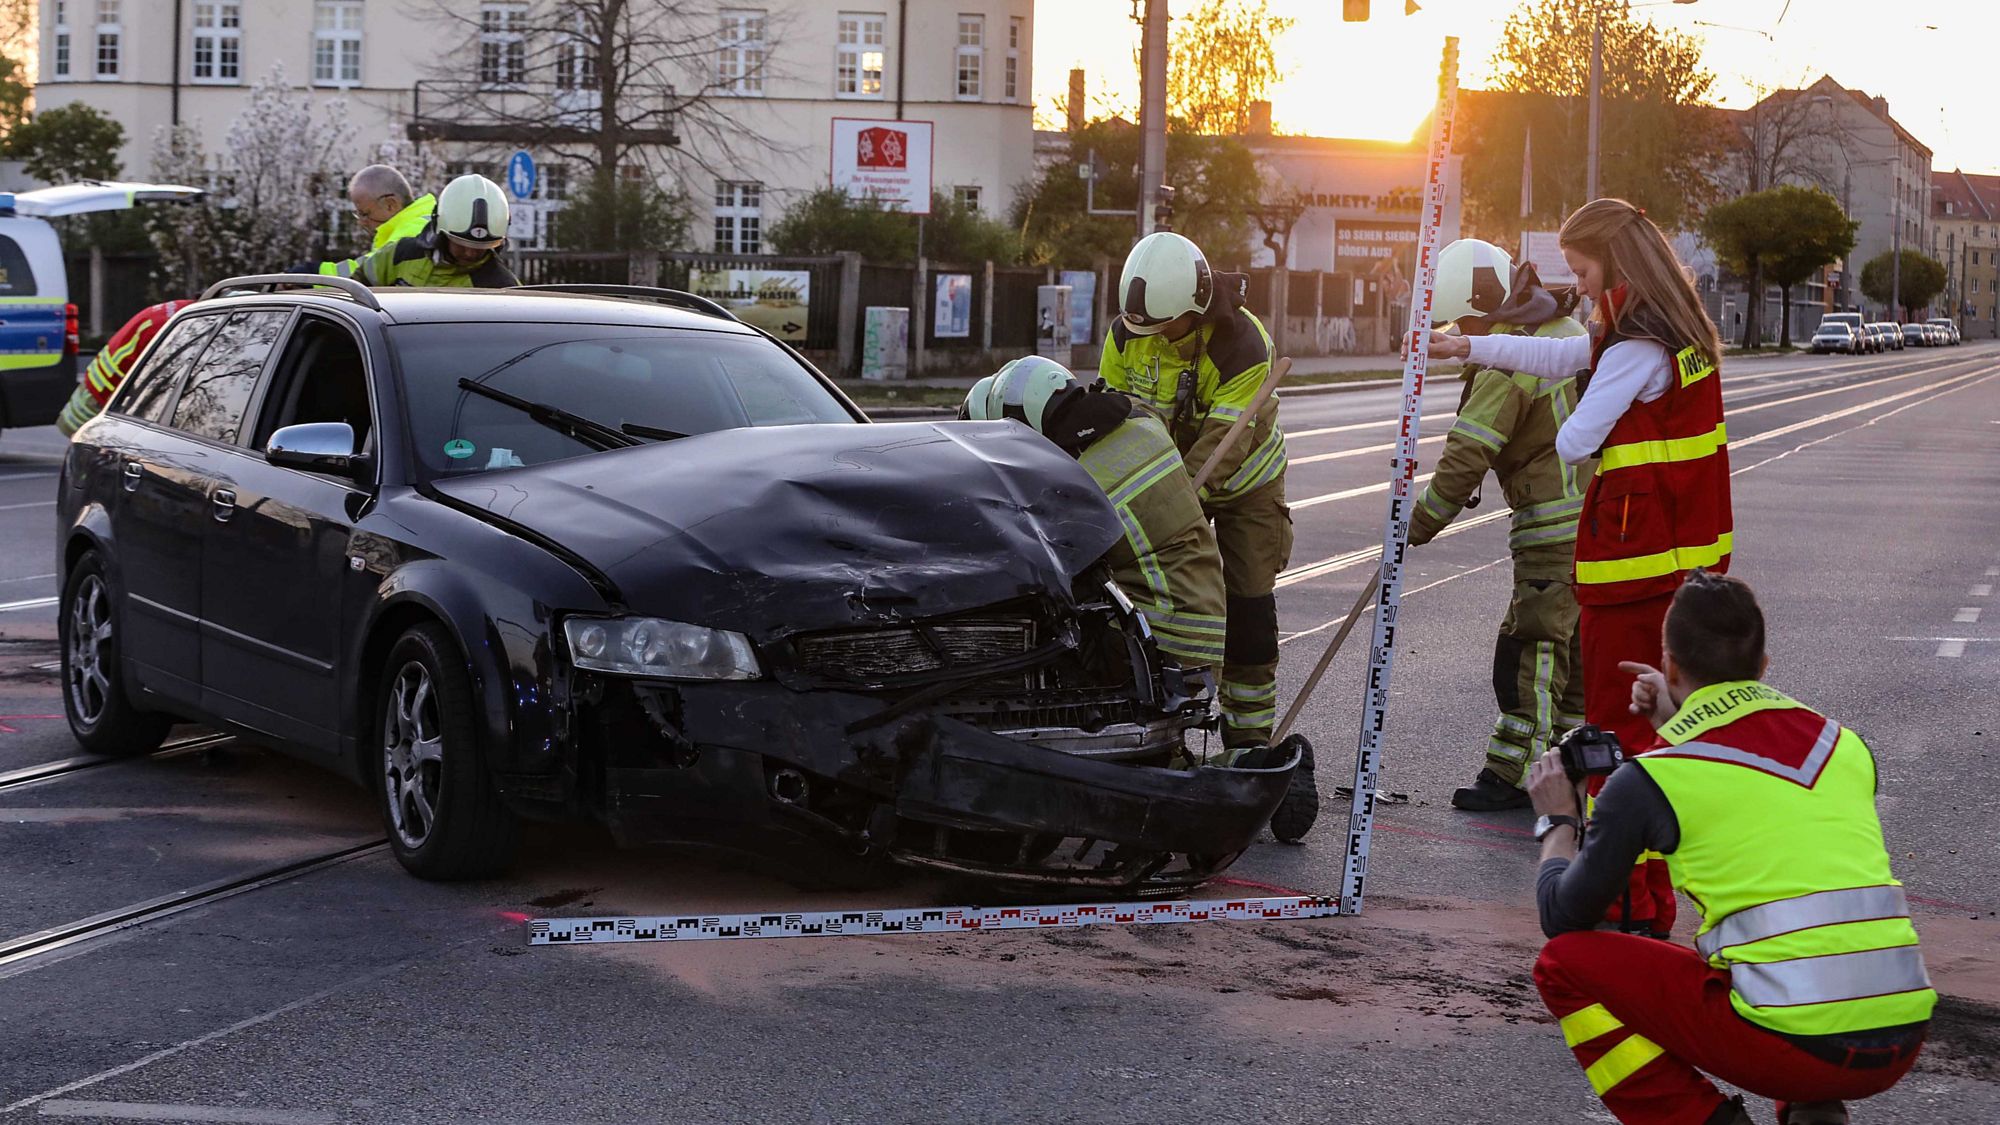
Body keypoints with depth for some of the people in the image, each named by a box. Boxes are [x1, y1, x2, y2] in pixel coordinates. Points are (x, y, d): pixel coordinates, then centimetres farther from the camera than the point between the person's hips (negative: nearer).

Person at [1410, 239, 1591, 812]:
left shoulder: (1508, 363, -18)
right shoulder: (1568, 329, 11)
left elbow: (1467, 457, -19)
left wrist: (1419, 525, -10)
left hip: (1557, 525, -10)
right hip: (1602, 515, 10)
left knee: (1531, 646, -6)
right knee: (1578, 640, 15)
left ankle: (1515, 770, -3)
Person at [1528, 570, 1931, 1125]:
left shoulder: (1649, 777, -1)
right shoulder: (1845, 744, 13)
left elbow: (1562, 919, 11)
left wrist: (1557, 820, 29)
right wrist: (1678, 723, 37)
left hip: (1794, 1041, -5)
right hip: (1904, 1039, 5)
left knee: (1565, 964, 11)